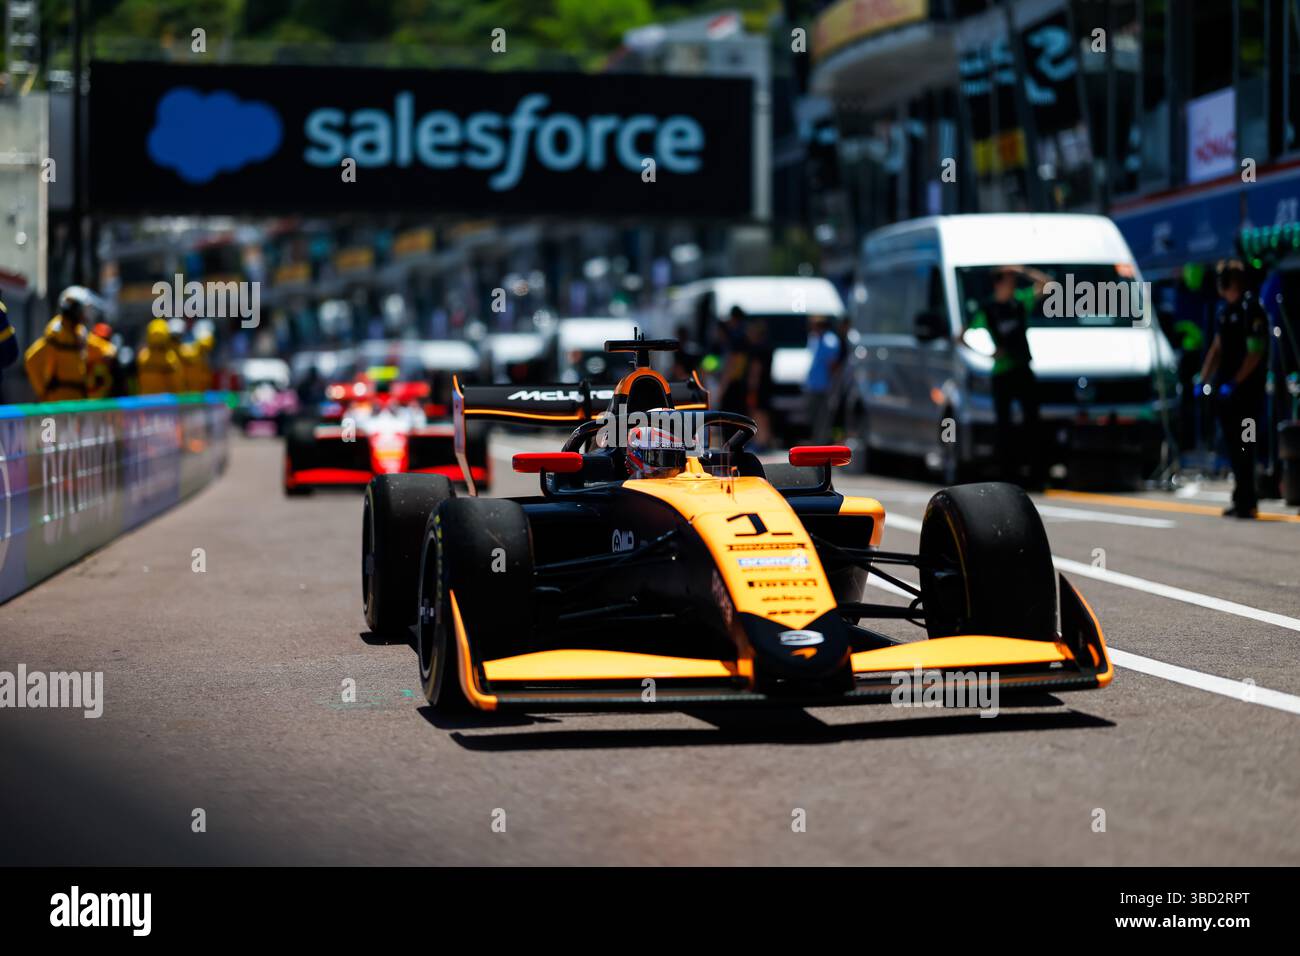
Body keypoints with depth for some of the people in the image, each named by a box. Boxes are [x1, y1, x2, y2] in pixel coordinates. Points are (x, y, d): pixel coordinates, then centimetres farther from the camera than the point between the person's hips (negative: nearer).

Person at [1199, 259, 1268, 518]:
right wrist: (1204, 380, 12)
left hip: (1246, 389, -8)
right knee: (1232, 446, 11)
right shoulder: (1223, 310, 13)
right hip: (1225, 390, 8)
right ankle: (1244, 502, 19)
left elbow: (1255, 354, -18)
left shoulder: (1251, 310, -13)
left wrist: (1234, 383, -21)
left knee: (1242, 448, -6)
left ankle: (1245, 502, -2)